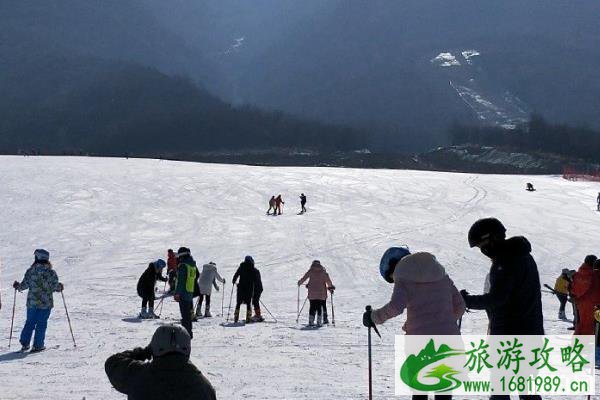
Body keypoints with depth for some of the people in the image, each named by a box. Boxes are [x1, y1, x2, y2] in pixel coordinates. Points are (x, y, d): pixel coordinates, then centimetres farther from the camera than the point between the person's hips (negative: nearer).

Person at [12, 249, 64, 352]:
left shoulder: (31, 271, -5)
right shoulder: (51, 272, -8)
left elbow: (24, 285, 0)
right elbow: (55, 287, -8)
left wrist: (18, 286, 21)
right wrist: (60, 287, 15)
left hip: (32, 302, 2)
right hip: (46, 302, -2)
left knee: (30, 322, 16)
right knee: (42, 323, 5)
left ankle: (25, 343, 17)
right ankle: (38, 345, 5)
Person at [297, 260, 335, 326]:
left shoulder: (311, 271, 3)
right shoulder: (323, 271, 2)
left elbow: (304, 278, 6)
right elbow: (328, 280, -1)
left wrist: (299, 283, 23)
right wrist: (331, 287, 12)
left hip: (312, 292, 1)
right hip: (321, 293, -1)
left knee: (312, 306, 8)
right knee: (319, 307, 4)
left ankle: (311, 321, 2)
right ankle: (319, 322, -2)